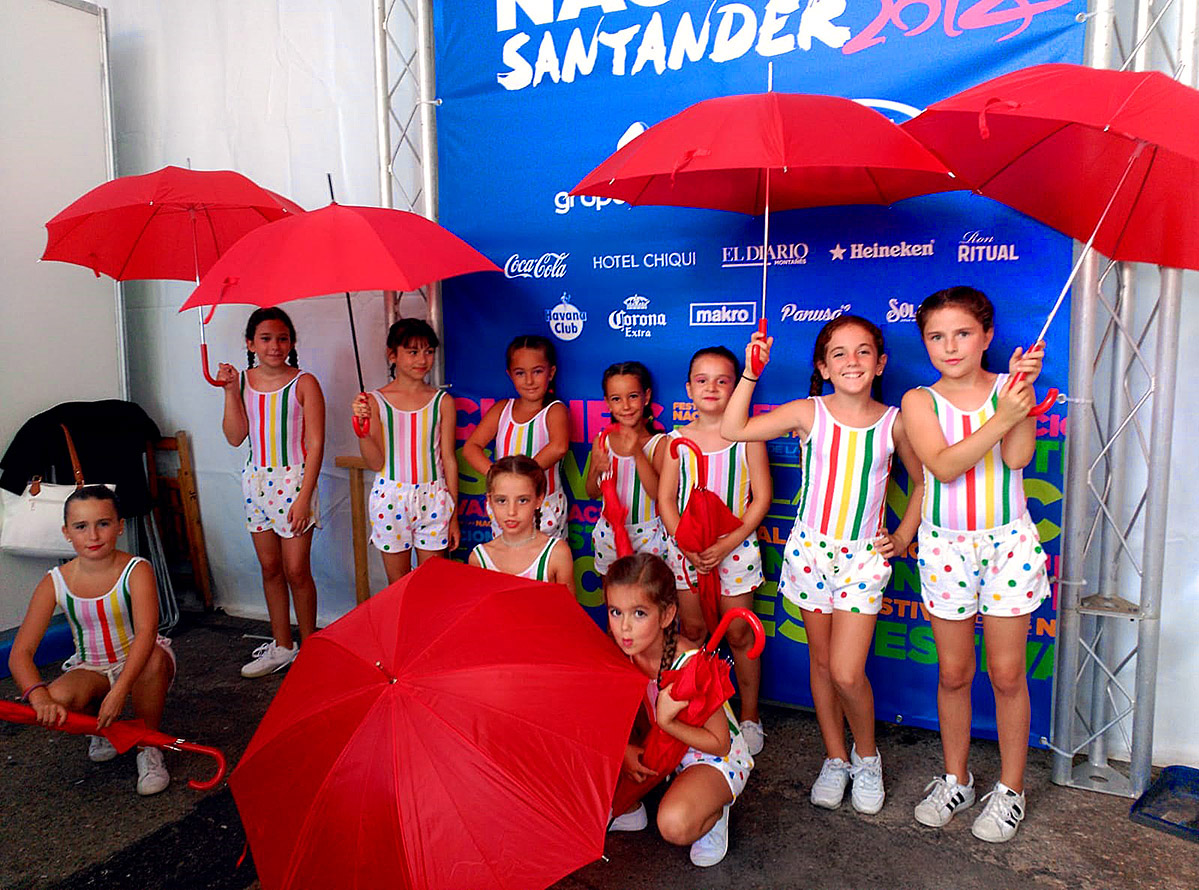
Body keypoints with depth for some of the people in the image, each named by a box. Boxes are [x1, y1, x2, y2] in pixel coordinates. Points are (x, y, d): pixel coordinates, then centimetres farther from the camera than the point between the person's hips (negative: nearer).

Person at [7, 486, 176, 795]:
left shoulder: (136, 570, -18)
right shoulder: (55, 583, -10)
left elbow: (146, 631, -33)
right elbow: (20, 653, -14)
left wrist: (119, 691, -47)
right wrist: (40, 698, -35)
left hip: (139, 665, -2)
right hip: (90, 670, 3)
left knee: (155, 660, -38)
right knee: (58, 700, -31)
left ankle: (148, 749, -13)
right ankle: (101, 731, 7)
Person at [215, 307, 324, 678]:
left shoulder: (304, 383, -7)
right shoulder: (243, 381, 5)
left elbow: (315, 445, -9)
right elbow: (236, 437, 0)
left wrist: (304, 497, -14)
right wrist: (230, 391, -9)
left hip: (293, 480, -5)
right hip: (256, 481, 5)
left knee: (296, 571, -2)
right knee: (270, 567, 13)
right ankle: (282, 646, 26)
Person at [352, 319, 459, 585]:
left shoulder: (442, 401, 1)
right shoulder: (375, 401, -1)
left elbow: (449, 459, 3)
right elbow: (376, 462, -3)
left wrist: (454, 515, 4)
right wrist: (363, 426, -19)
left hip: (433, 499, 0)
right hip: (391, 498, 0)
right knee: (397, 586, 11)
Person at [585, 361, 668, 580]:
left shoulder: (659, 443, -13)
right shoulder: (602, 441, -3)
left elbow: (658, 493, -20)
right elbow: (592, 494, 4)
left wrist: (637, 454, -29)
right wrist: (597, 470, -18)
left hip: (647, 534, -3)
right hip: (609, 532, 3)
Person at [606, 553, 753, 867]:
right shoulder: (619, 652, -15)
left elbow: (719, 743, -24)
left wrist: (666, 721, -37)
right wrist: (621, 749, -18)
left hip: (715, 757, -6)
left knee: (675, 824, -35)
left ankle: (714, 813, 2)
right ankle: (629, 809, 15)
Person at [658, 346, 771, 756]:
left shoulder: (747, 436, -6)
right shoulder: (678, 440, 1)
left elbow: (761, 498, -7)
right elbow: (666, 499, 2)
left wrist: (728, 544, -15)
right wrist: (686, 544, -11)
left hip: (735, 546, -2)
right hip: (686, 547, 2)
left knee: (739, 634, 6)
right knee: (692, 632, 10)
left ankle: (749, 716, 23)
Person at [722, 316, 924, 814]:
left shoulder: (893, 423, -2)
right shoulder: (808, 414, -4)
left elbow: (924, 481, 14)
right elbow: (733, 430, -8)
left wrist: (903, 536, 7)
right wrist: (751, 374, -11)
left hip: (864, 555, -1)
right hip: (810, 549, 1)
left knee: (847, 673, -7)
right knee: (821, 661, 12)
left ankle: (867, 757, 22)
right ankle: (835, 759, 32)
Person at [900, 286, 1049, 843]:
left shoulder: (1008, 388, -1)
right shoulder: (920, 401, -2)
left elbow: (1017, 456, -16)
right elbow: (943, 465, -18)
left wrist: (1024, 387, -21)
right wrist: (1000, 419, -27)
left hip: (1008, 541, 0)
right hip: (945, 546, 1)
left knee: (1006, 673, 7)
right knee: (953, 673, 12)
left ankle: (1010, 788, 26)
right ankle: (956, 780, 31)